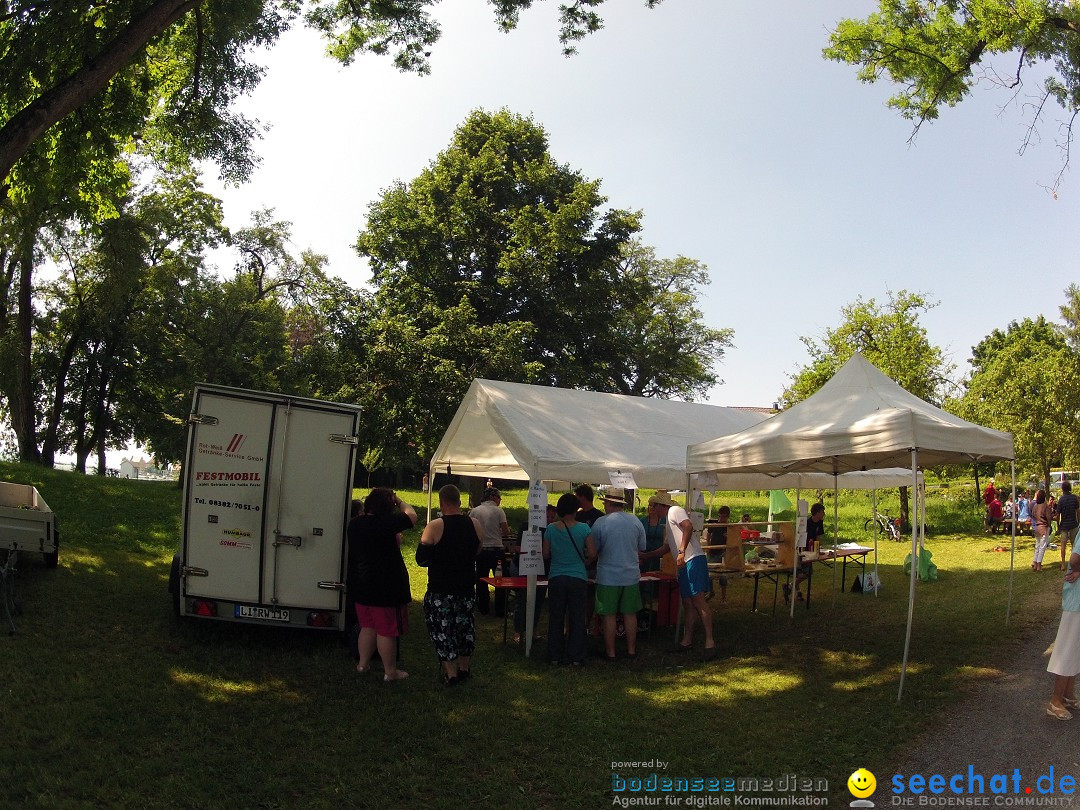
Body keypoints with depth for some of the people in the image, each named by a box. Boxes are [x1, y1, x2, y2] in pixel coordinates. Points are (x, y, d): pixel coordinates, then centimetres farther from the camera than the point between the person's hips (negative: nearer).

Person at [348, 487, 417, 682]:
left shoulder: (355, 524, 4)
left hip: (361, 586, 8)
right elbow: (412, 516, -15)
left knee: (367, 626, 22)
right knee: (386, 631, 2)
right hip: (385, 587, -8)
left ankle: (363, 663, 32)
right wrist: (400, 502, -2)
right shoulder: (385, 523, -23)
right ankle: (390, 671, 12)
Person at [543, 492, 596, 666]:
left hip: (556, 578, 2)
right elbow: (592, 554, -8)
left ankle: (555, 656, 15)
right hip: (578, 579, -2)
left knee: (556, 618, 10)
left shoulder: (551, 529, -2)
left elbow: (545, 555, 3)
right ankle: (576, 657, 11)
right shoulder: (583, 529, -7)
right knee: (577, 619, 8)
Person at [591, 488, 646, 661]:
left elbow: (594, 551, -5)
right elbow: (641, 548, 12)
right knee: (630, 614, 12)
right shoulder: (636, 522, 1)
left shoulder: (601, 522, -11)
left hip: (608, 577, -3)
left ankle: (610, 652, 10)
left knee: (609, 616, 4)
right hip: (631, 576, 4)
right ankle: (631, 650, 19)